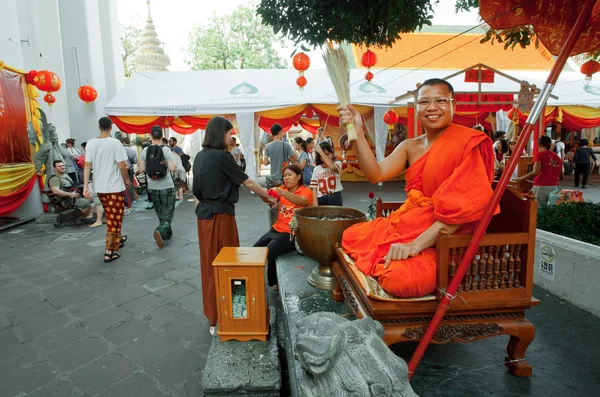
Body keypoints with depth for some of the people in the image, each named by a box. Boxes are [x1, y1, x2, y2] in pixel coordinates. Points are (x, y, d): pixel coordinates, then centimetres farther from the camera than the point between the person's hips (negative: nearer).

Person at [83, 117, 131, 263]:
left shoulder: (91, 143, 2)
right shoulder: (115, 143, -12)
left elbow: (87, 165, -2)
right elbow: (121, 165, -14)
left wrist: (85, 187, -3)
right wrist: (127, 180, 3)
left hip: (99, 187, 5)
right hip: (114, 186, -5)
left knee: (111, 216, 22)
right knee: (114, 218, 1)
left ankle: (118, 239, 40)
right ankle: (109, 251, 0)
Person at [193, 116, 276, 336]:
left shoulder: (200, 156, 9)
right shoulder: (222, 156, -15)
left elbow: (197, 190, 13)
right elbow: (247, 181, -10)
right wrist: (268, 196, 1)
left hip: (204, 214, 8)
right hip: (220, 215, -8)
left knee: (210, 263, 16)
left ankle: (212, 312, 30)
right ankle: (220, 319, 13)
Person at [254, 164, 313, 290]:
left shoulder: (306, 191, -5)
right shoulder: (282, 189, 11)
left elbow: (302, 201, -28)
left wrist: (282, 193, -44)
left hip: (292, 233, -6)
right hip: (276, 229, 6)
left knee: (268, 253, -23)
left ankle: (274, 282, 2)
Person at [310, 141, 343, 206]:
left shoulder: (337, 164, 0)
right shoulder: (316, 169, 5)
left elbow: (332, 167, -26)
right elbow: (314, 188, 3)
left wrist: (321, 152, -21)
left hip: (335, 198, -2)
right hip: (321, 199, 2)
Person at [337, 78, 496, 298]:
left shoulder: (468, 143, -12)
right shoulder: (410, 147, 7)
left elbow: (465, 204, -22)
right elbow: (375, 174, -8)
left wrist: (417, 244, -29)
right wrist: (357, 134, -20)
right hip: (407, 224, 7)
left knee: (401, 278, -30)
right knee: (351, 237, 2)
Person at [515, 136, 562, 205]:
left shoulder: (539, 154, -1)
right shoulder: (557, 157, 13)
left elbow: (536, 172, -16)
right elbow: (561, 177, 18)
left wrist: (522, 178, -6)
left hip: (541, 188, -5)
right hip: (554, 188, 5)